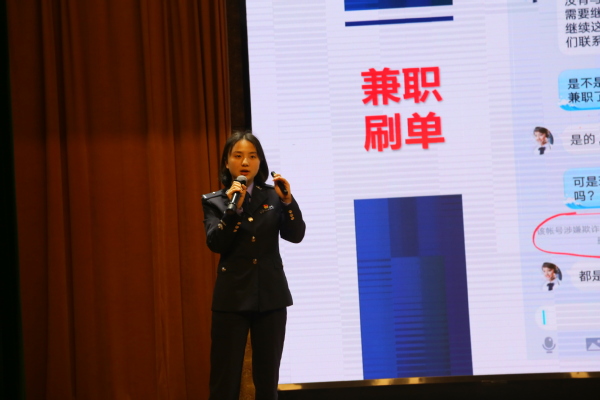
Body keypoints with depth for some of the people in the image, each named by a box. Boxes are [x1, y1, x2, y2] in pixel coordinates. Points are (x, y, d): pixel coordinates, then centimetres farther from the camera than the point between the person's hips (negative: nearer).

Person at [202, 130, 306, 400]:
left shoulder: (273, 196, 6)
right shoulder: (215, 201, 2)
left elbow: (296, 235, -4)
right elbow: (216, 244, -10)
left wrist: (288, 201, -18)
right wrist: (233, 208, -21)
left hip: (271, 296, 2)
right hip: (233, 297, -2)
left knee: (268, 377, 8)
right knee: (225, 377, -1)